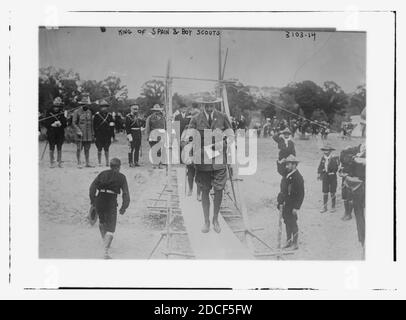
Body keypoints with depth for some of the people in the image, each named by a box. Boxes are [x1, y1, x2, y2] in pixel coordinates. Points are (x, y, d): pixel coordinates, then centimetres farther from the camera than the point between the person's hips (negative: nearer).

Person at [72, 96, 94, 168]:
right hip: (80, 134, -5)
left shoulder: (89, 112, 13)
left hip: (88, 134, 5)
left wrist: (92, 133, 15)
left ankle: (88, 163, 13)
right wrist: (78, 131, -16)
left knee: (87, 149, 8)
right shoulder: (77, 112, -3)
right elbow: (73, 123, -5)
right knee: (79, 149, -4)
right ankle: (79, 163, 1)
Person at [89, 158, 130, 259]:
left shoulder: (102, 174, 13)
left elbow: (92, 187, 5)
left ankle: (105, 241, 43)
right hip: (111, 202, -3)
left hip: (99, 200, 3)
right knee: (110, 228, 0)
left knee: (102, 220, 31)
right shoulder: (121, 177, 6)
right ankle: (106, 251, -17)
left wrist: (92, 201, 9)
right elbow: (126, 193, -1)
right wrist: (124, 207, 5)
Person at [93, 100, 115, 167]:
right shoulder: (97, 115, 0)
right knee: (99, 150, 3)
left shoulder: (109, 115, 6)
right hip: (99, 136, -1)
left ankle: (107, 162, 14)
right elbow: (94, 125, 1)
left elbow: (112, 125, 9)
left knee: (106, 149, 5)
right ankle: (99, 163, 9)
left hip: (107, 136, 2)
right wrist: (95, 135, -4)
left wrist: (112, 136, 4)